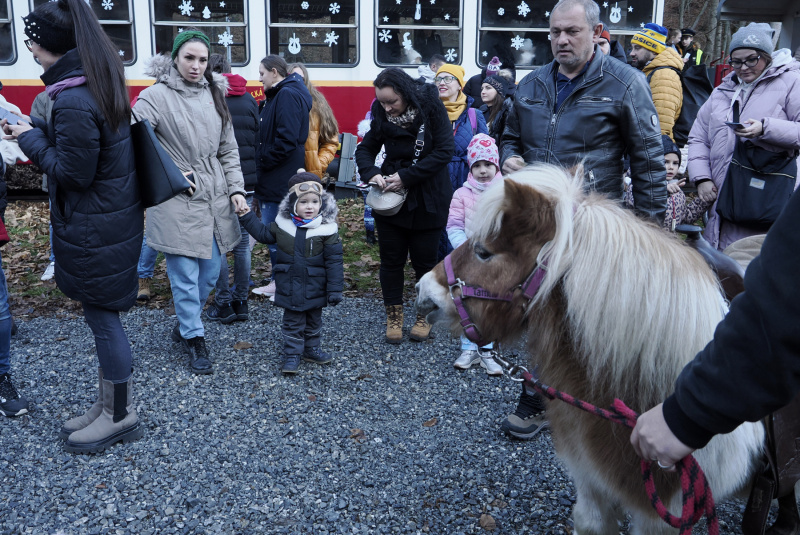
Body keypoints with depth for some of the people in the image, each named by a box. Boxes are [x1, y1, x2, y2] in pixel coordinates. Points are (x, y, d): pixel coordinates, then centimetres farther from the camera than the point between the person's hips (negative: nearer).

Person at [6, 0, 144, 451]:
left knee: (103, 317, 3)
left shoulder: (74, 100, -22)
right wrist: (35, 128, 8)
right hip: (115, 219, 10)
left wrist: (31, 139, -7)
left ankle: (121, 417, 19)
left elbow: (73, 172, -19)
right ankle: (110, 407, 31)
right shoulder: (98, 85, 8)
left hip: (93, 230, -10)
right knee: (104, 316, 17)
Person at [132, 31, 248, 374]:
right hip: (177, 203, -5)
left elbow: (228, 149, 13)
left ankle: (184, 325, 35)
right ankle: (194, 340, 18)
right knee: (185, 277, 1)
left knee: (210, 273, 13)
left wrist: (236, 188, 5)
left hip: (215, 199, 6)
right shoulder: (156, 96, -7)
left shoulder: (213, 94, 9)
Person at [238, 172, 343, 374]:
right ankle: (292, 354, 18)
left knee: (314, 322, 18)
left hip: (315, 288, -1)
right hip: (289, 287, 1)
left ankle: (310, 349, 36)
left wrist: (335, 289, -10)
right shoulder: (282, 224, -4)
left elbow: (334, 261, -10)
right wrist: (247, 217, 11)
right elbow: (263, 234, 16)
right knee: (292, 323, 8)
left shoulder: (327, 229, -13)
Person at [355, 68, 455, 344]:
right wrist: (371, 173, -18)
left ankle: (425, 315, 26)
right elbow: (365, 149, 5)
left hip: (427, 201, -3)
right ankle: (394, 315, 24)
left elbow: (445, 151, -18)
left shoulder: (431, 107, -14)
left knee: (424, 260, 7)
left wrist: (406, 176, -22)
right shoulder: (382, 116, -4)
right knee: (391, 259, 8)